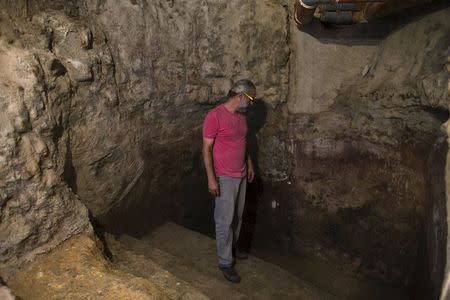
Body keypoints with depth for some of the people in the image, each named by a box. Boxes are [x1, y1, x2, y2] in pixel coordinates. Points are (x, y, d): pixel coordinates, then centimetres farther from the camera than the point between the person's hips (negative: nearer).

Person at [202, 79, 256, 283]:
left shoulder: (241, 116, 6)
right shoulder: (214, 116, -19)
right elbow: (207, 149, -18)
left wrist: (249, 165, 20)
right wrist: (211, 178, -20)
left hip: (241, 175, 8)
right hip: (224, 178, -8)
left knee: (237, 216, 19)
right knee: (225, 220, 0)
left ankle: (232, 246, 39)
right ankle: (225, 262, 13)